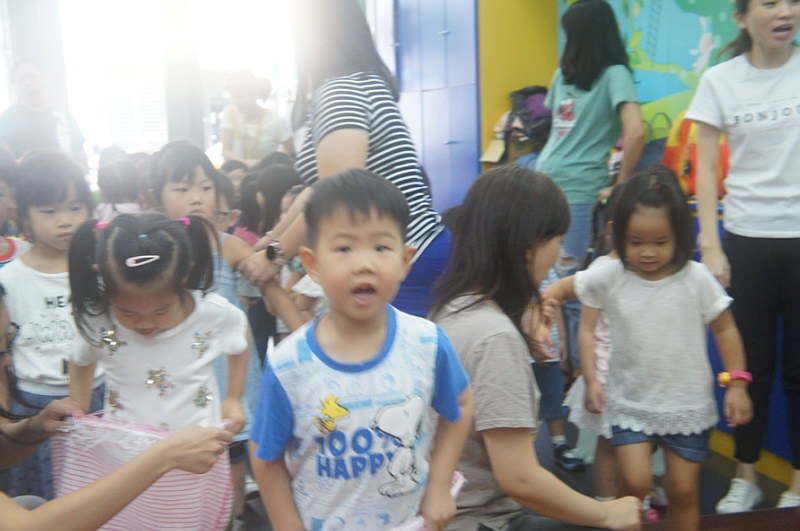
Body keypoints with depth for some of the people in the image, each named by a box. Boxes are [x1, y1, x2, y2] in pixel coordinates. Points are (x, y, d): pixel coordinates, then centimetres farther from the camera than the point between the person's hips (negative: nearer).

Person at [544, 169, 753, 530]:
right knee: (636, 483, -8)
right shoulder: (610, 277, -10)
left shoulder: (696, 278, -10)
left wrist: (737, 383, -2)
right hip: (630, 402, 0)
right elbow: (562, 287, 2)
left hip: (688, 405, 0)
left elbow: (725, 329, 1)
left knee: (683, 491, 9)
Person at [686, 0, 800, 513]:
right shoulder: (720, 80, 2)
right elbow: (706, 168, 1)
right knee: (751, 366, 8)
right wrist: (710, 247, -6)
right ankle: (746, 479, 25)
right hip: (747, 240, 0)